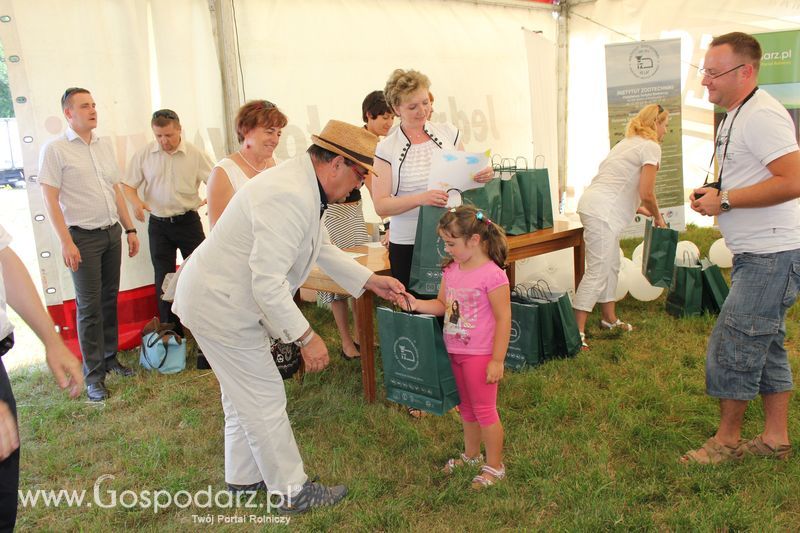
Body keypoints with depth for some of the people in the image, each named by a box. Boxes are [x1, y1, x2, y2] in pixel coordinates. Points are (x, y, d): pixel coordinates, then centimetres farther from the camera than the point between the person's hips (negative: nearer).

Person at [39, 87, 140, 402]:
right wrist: (66, 242, -15)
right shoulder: (55, 149, -6)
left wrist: (129, 229, 13)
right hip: (83, 237, -5)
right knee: (89, 306, -1)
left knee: (109, 299, 11)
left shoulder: (104, 145, 12)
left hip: (112, 233, 6)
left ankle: (110, 358, 24)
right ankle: (93, 374, 8)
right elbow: (50, 200, -10)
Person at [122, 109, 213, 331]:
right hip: (158, 224, 2)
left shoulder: (195, 154, -4)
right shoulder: (143, 155, 0)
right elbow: (128, 185, 6)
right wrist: (136, 202, -16)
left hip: (188, 221, -1)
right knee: (164, 278, 7)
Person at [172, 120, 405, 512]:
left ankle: (243, 476, 40)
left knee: (244, 394, 22)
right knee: (265, 397, 1)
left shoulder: (306, 187, 4)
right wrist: (306, 337, -24)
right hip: (221, 305, -11)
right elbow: (268, 282, -31)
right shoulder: (290, 197, -29)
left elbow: (323, 250, 18)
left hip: (221, 297, 11)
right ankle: (292, 491, 18)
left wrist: (371, 281, 15)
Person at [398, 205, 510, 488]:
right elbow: (442, 305, 12)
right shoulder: (451, 269, 2)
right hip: (455, 352, 8)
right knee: (466, 408, 22)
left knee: (484, 410, 4)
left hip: (480, 355, -8)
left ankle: (494, 466, 22)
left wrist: (497, 360, -18)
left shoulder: (492, 275, -21)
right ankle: (471, 455, 41)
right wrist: (416, 304, -7)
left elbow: (503, 319, -18)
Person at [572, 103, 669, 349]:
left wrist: (639, 209, 26)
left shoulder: (629, 142, 24)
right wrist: (658, 217, 7)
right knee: (597, 271, -10)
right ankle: (577, 331, -10)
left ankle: (609, 319, 31)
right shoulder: (651, 147, -5)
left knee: (611, 266, 19)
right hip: (602, 212, -10)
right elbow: (646, 193, -10)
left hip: (595, 206, 10)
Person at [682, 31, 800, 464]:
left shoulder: (762, 115, -17)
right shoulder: (735, 116, 15)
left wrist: (725, 200, -20)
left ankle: (727, 439, 14)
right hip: (757, 254, 11)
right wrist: (710, 195, 7)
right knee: (765, 347, 16)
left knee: (732, 348, -3)